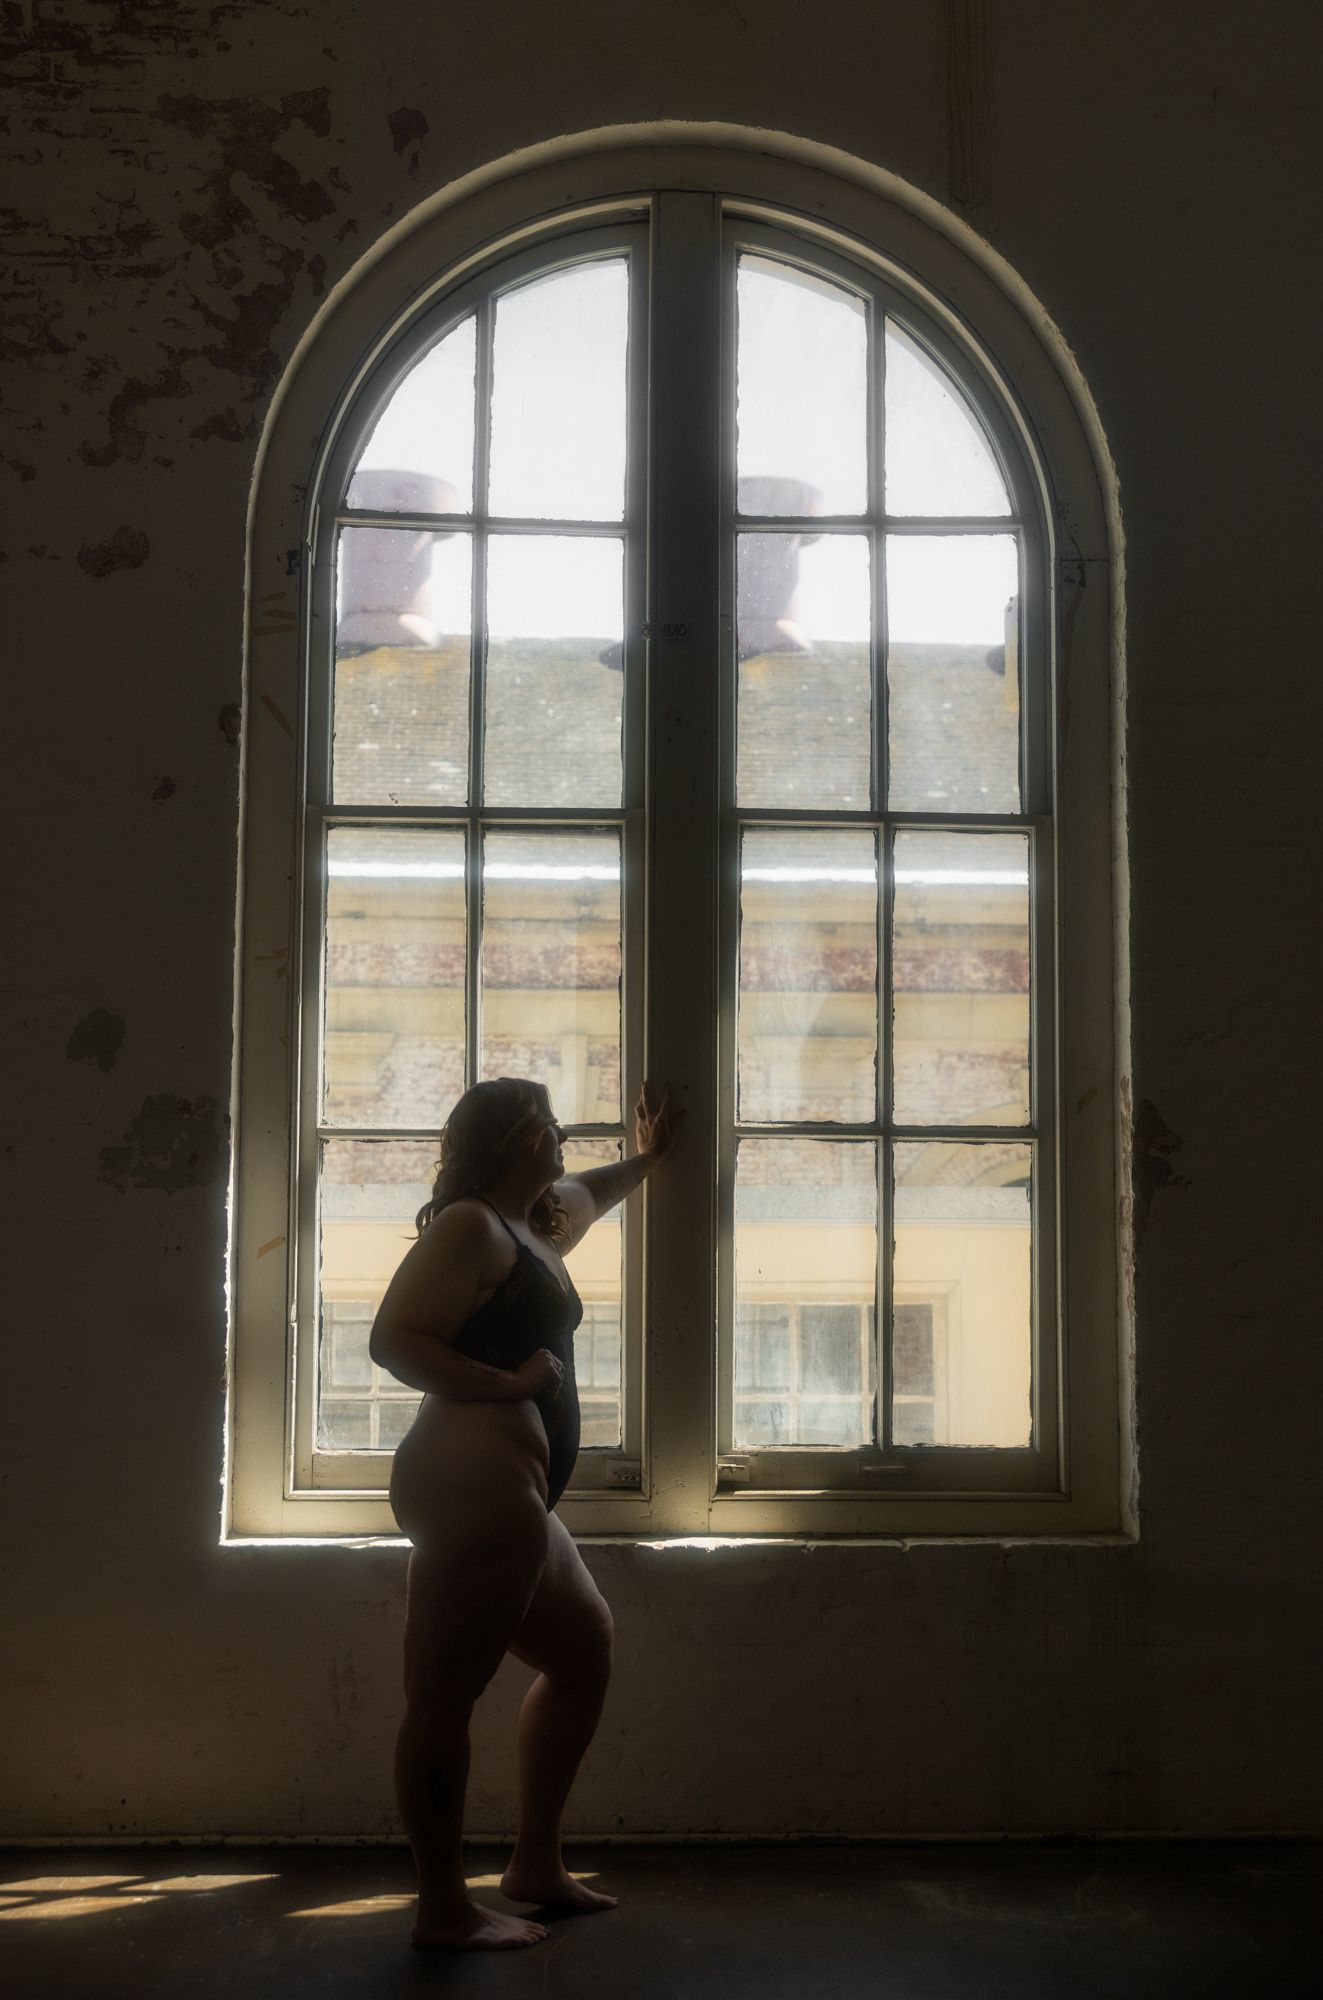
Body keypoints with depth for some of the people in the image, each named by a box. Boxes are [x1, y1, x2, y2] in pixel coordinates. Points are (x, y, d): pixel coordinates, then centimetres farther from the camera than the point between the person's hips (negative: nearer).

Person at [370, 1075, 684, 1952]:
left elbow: (587, 1194, 48)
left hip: (511, 1497, 11)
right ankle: (445, 1909, -1)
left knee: (586, 1649, 20)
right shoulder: (468, 1224, -7)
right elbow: (395, 1339, -17)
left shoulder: (537, 1225, 23)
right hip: (474, 1480, -11)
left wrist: (649, 1155, 56)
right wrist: (510, 1381, -17)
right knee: (448, 1692, -6)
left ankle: (538, 1862, 28)